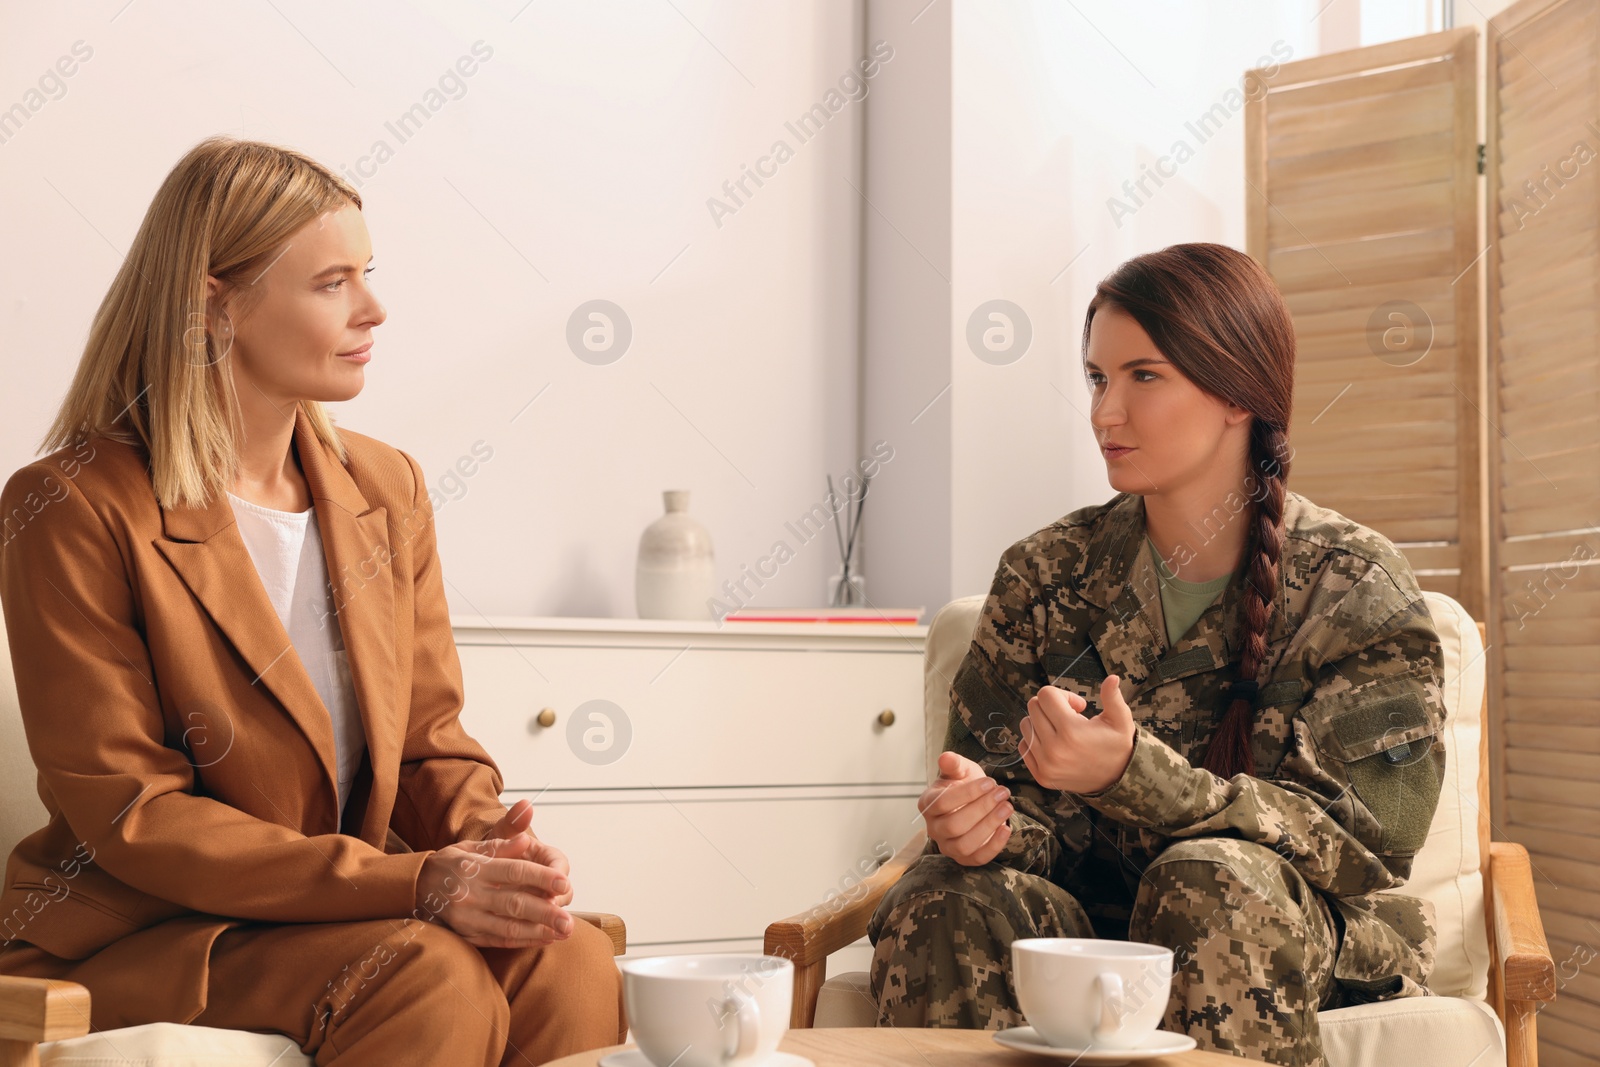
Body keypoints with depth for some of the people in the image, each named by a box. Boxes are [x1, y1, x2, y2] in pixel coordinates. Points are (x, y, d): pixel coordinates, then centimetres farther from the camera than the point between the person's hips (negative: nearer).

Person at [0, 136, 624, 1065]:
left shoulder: (388, 489, 10)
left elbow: (432, 742, 11)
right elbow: (132, 814, -15)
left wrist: (480, 835, -15)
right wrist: (414, 886, -24)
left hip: (350, 912, 5)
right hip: (139, 939, -5)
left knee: (574, 967, -25)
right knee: (435, 980, -32)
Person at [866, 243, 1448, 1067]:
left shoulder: (1357, 589, -5)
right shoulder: (1046, 575, 4)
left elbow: (1360, 837, -12)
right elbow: (1030, 808, 5)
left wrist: (1133, 775, -27)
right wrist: (983, 819, -23)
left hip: (1303, 947, -1)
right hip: (1086, 921, 2)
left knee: (1210, 884, -36)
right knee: (945, 905, -30)